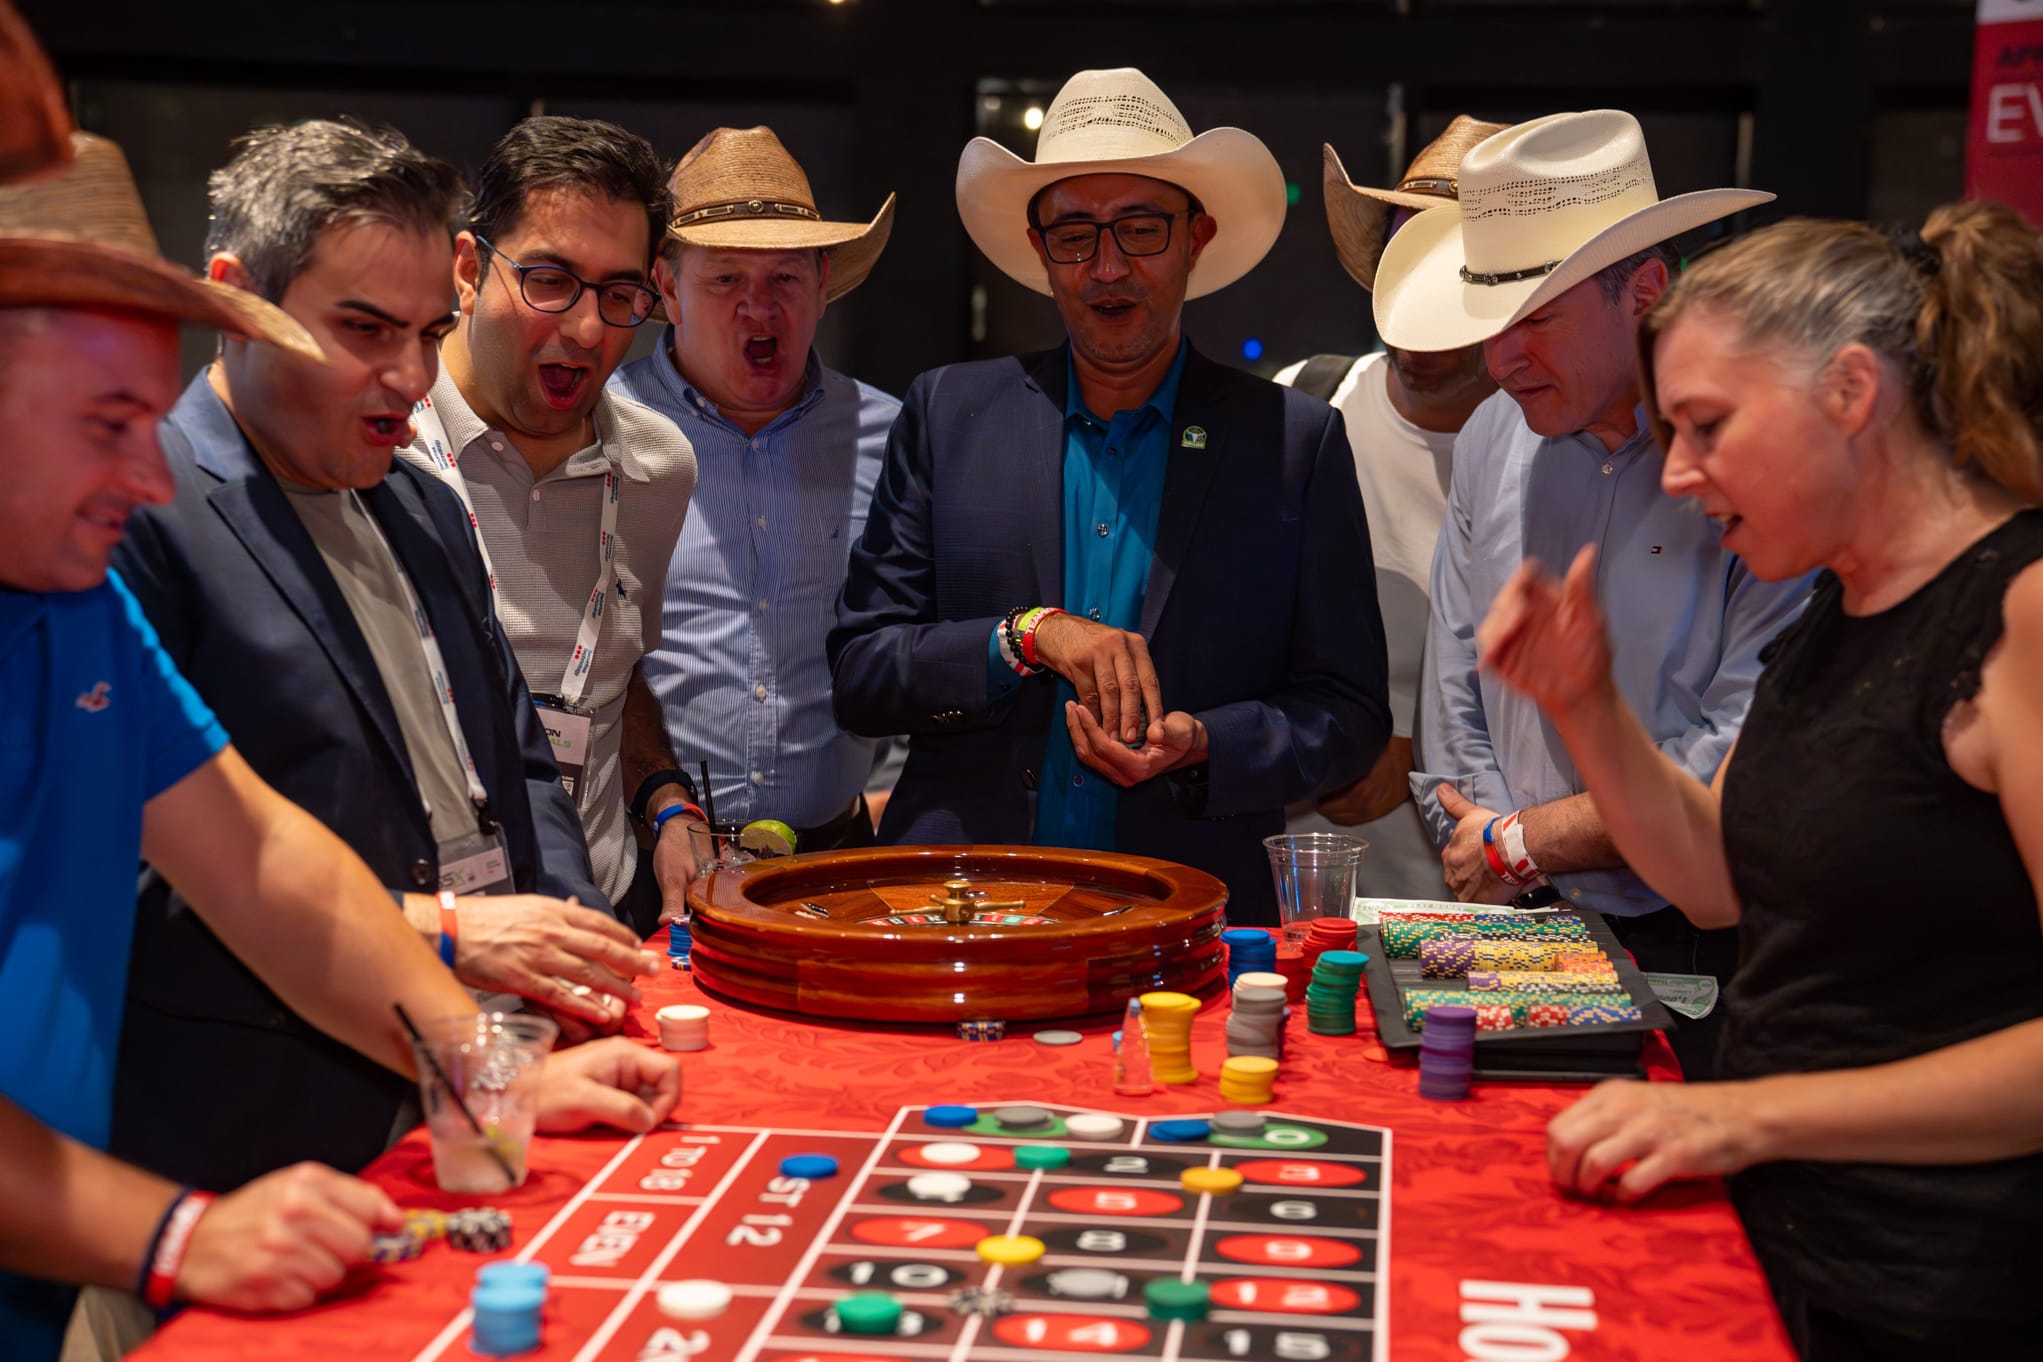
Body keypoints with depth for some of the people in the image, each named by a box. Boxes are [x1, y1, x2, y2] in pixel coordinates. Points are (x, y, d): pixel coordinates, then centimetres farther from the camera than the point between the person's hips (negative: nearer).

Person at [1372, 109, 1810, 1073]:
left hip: (1708, 957, -4)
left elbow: (1752, 757, -17)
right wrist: (1520, 923, 0)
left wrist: (1520, 841, -7)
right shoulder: (1494, 438, 7)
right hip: (1523, 943, 4)